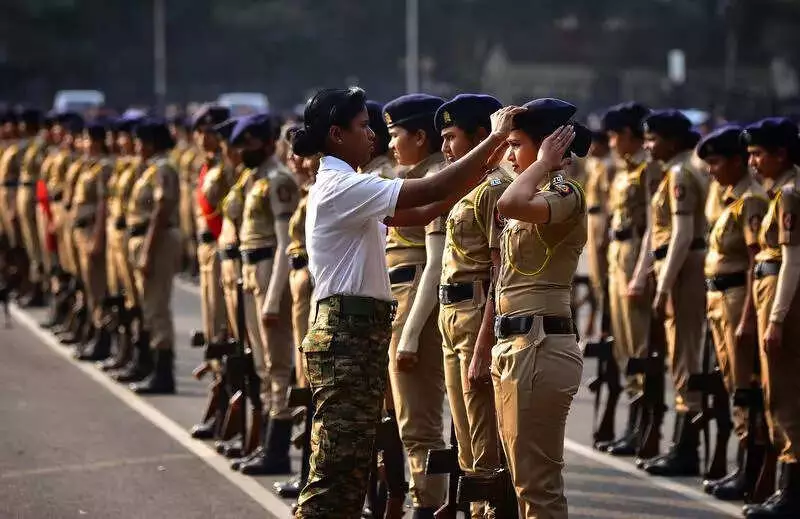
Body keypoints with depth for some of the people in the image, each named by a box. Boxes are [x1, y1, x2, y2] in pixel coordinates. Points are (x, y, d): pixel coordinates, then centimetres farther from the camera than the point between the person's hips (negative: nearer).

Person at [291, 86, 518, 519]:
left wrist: (483, 169, 7)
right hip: (347, 334, -10)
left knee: (350, 464, 12)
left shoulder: (343, 187, 16)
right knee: (335, 466, -9)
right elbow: (430, 192, -21)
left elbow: (420, 213, 12)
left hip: (357, 333, 10)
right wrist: (494, 139, -16)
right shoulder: (340, 186, -15)